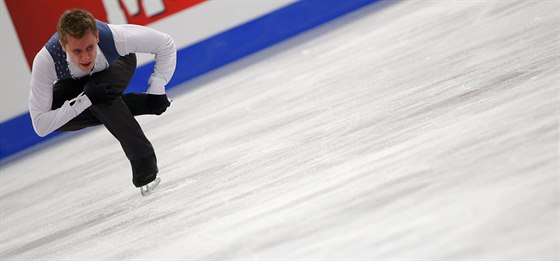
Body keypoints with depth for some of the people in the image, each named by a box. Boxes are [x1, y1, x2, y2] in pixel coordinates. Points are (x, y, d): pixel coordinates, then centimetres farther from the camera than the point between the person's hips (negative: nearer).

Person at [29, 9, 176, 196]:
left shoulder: (115, 37, -42)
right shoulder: (45, 61, -41)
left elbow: (165, 44, -24)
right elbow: (40, 126, -38)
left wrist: (156, 91, -27)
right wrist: (85, 99, -44)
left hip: (118, 61, -2)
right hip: (77, 80, 2)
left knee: (101, 99, -35)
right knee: (52, 115, -27)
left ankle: (144, 163, -20)